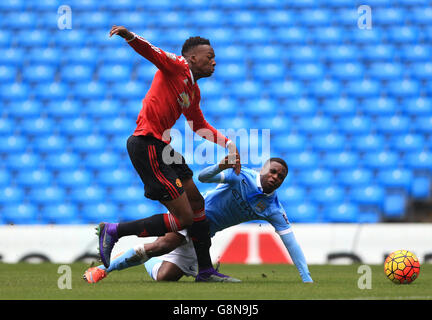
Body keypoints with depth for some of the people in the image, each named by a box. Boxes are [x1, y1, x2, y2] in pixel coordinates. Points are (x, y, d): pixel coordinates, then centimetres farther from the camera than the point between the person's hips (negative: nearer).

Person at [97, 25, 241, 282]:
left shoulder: (194, 91, 21)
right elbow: (152, 53, -22)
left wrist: (228, 143, 28)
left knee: (198, 205, 17)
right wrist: (130, 37, -42)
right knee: (183, 218, -10)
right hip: (148, 145, -10)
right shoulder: (177, 66, -5)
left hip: (163, 147, 10)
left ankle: (206, 270, 28)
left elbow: (199, 126, 35)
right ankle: (114, 231, -2)